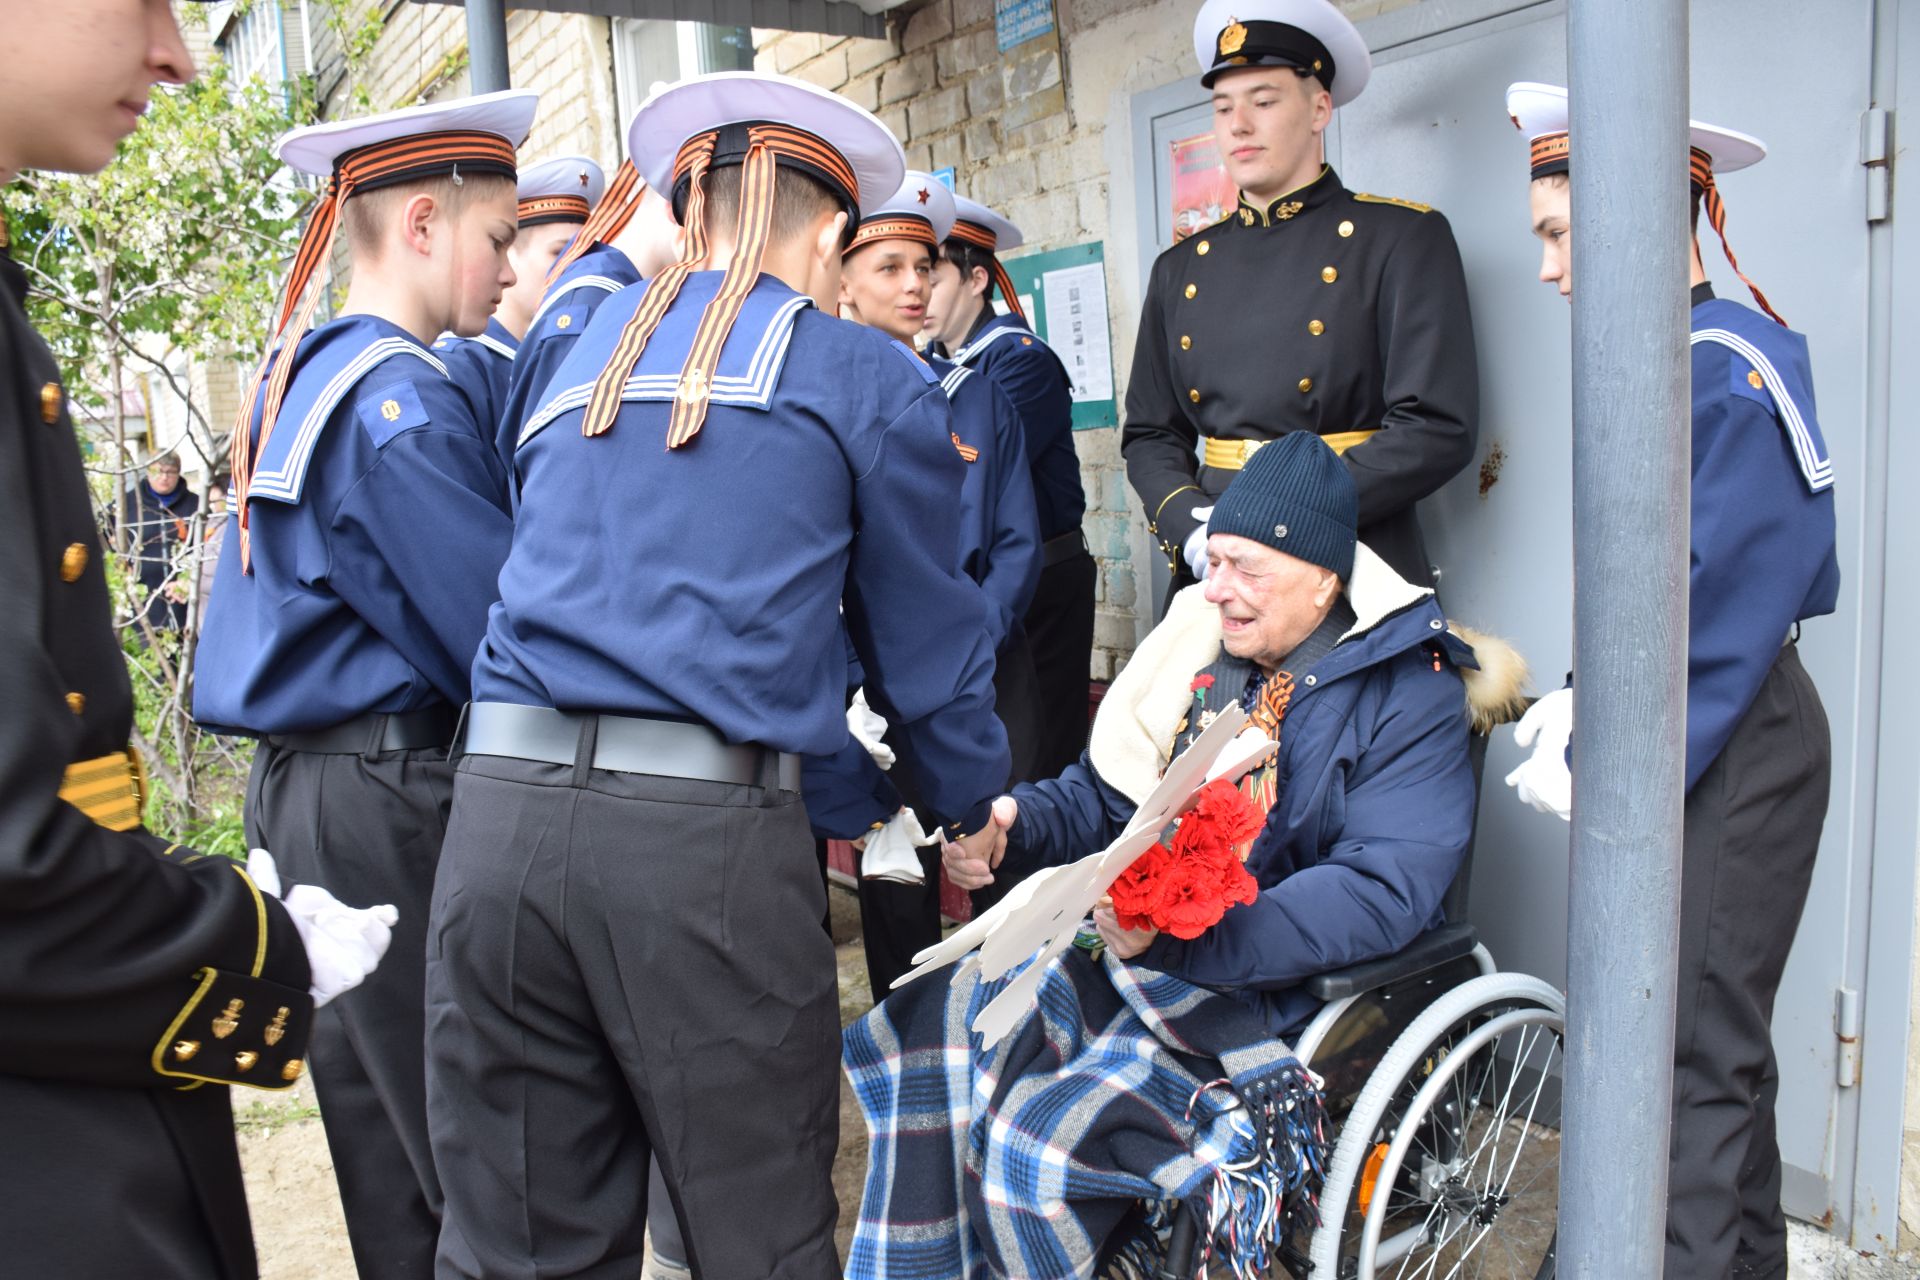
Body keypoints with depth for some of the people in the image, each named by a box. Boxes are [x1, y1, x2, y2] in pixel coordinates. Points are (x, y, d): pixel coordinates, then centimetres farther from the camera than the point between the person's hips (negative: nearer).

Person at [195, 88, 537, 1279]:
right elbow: (501, 633, -20)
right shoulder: (401, 401, -16)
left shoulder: (301, 373, 14)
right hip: (395, 793, -10)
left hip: (301, 784, 10)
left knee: (384, 1146, 19)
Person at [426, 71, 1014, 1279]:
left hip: (503, 804, 5)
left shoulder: (582, 353, 20)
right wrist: (972, 809, 28)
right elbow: (927, 630, 12)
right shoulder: (869, 377, 7)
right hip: (708, 827, -4)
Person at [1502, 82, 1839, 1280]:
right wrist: (1586, 707, 3)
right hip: (1672, 734, 9)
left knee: (1701, 1047, 1)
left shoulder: (1730, 369, -18)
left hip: (1733, 751, -9)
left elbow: (1725, 600, -21)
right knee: (1710, 1041, 20)